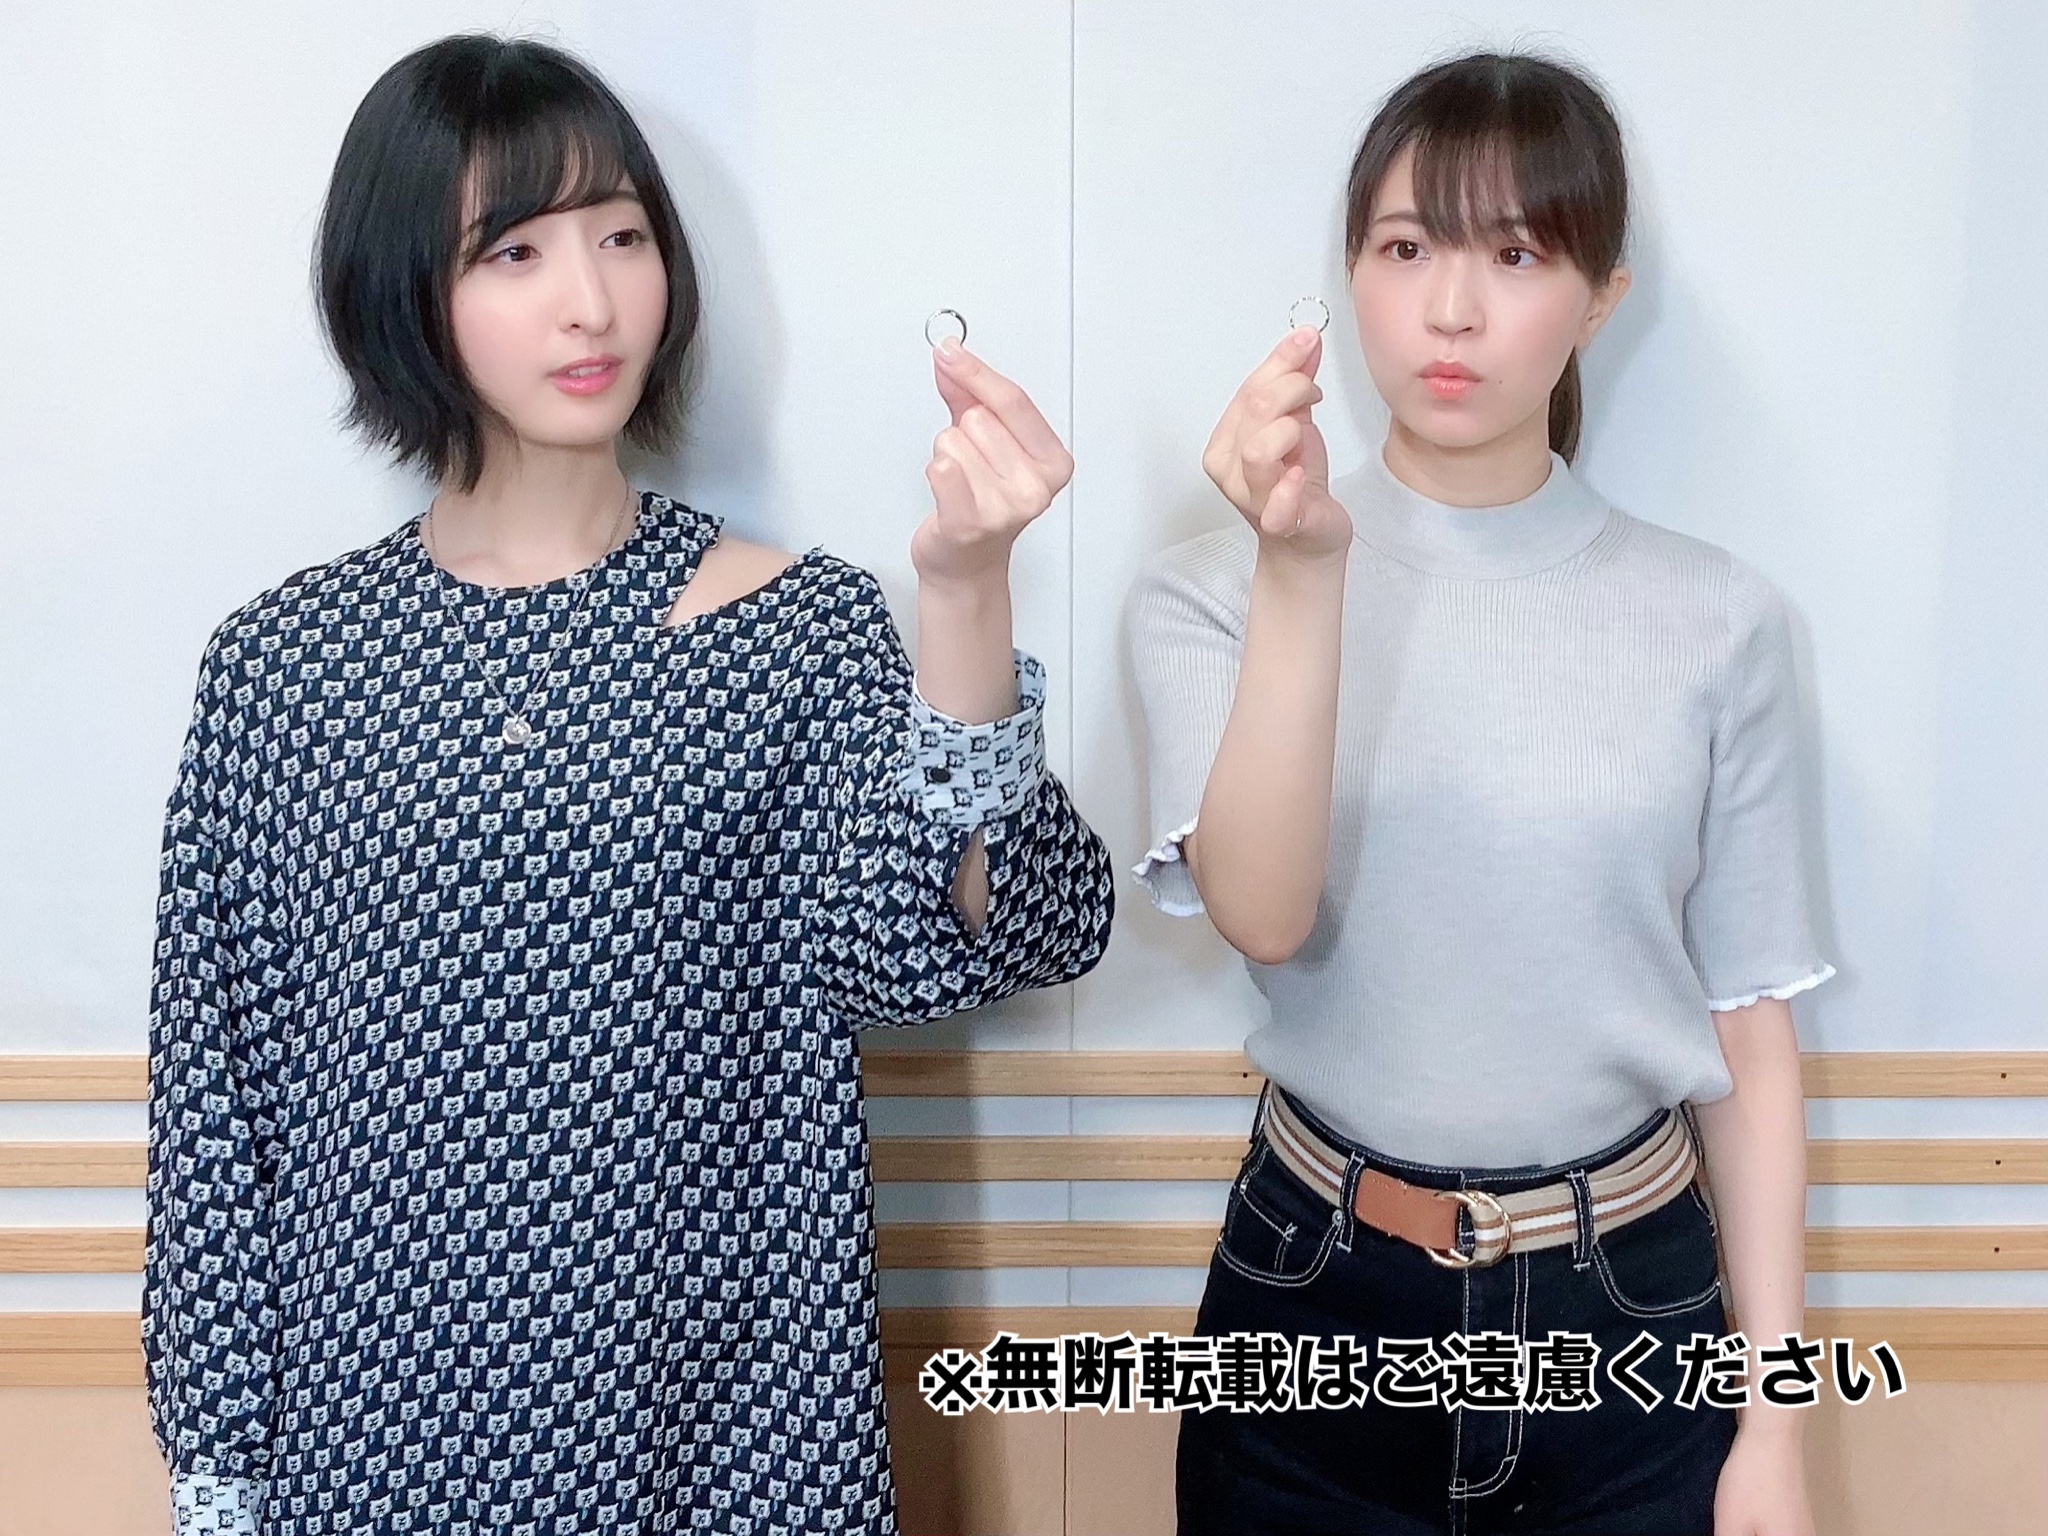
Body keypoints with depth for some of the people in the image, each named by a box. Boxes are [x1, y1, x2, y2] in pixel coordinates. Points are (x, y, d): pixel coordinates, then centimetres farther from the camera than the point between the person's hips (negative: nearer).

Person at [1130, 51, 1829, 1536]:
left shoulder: (1716, 623, -4)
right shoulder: (1217, 591, -6)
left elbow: (1748, 1032, 0)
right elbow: (1266, 916, -19)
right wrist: (1304, 573, -30)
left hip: (1628, 1315, 1)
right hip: (1315, 1302, 0)